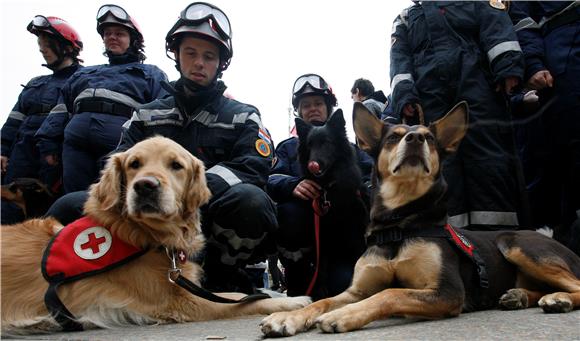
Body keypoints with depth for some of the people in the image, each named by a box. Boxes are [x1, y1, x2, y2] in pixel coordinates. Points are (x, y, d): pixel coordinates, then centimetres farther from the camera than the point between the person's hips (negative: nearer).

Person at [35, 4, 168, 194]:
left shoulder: (151, 74, 18)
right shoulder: (85, 73, 33)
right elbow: (62, 109, 27)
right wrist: (48, 143, 12)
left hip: (119, 144, -4)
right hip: (75, 141, 5)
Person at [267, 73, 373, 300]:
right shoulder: (288, 147, 20)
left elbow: (372, 175, 5)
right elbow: (273, 181, 1)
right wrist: (294, 185, -22)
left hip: (343, 232, 0)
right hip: (302, 229, 0)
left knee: (344, 286, -20)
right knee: (289, 214, -32)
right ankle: (300, 276, -7)